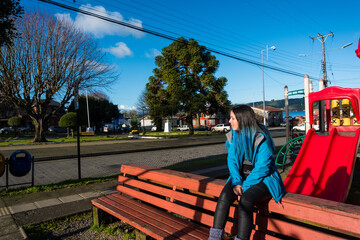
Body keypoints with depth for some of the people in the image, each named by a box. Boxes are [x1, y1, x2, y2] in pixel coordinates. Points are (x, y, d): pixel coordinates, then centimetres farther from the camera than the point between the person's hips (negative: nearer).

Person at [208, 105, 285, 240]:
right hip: (242, 175, 5)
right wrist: (236, 182, -14)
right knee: (224, 196, -23)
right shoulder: (233, 136, 1)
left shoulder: (261, 139, -16)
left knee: (245, 200, -32)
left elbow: (262, 168, -17)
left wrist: (245, 187, -20)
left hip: (262, 178, -4)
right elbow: (231, 161, 1)